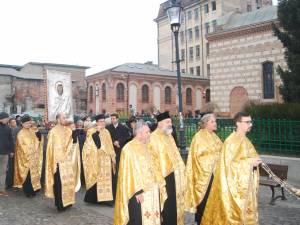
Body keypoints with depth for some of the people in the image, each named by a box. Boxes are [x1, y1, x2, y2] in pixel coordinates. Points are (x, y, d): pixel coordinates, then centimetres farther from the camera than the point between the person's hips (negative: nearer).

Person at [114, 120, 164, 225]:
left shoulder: (145, 147, 11)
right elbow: (130, 171, -18)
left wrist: (159, 183, 11)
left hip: (151, 190, 8)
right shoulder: (129, 149, -13)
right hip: (139, 191, -8)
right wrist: (138, 191, -20)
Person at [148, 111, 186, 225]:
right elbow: (152, 158, -17)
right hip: (162, 175, -8)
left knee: (174, 201, 16)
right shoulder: (153, 138, -14)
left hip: (173, 174, 8)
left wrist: (179, 168, 15)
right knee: (165, 204, 1)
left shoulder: (169, 136, 12)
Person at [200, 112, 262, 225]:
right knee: (233, 213, 0)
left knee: (245, 212, 15)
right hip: (234, 185, -9)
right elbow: (228, 164, -21)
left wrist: (254, 162, 2)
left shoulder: (244, 140, 10)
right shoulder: (232, 141, -17)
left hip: (245, 184, 9)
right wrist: (249, 163, -20)